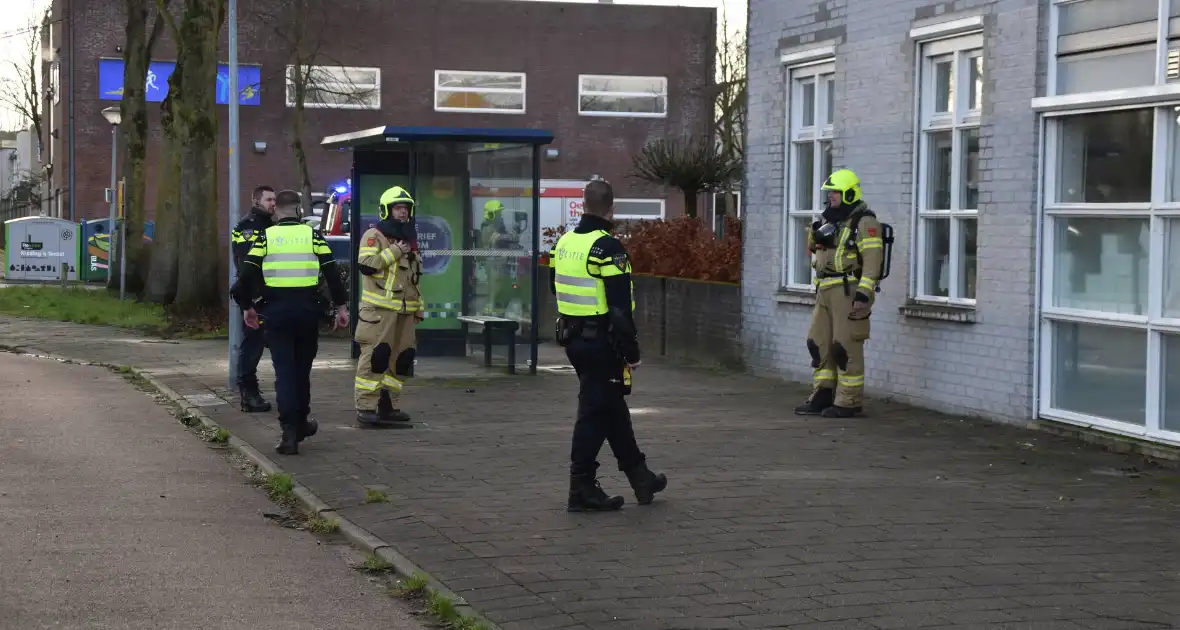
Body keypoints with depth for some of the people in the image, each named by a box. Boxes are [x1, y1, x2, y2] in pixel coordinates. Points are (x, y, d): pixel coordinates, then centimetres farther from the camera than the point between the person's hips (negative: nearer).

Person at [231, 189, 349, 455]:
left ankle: (290, 431, -10)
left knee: (284, 371, 1)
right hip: (307, 310, 1)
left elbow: (247, 274, -2)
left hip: (276, 311, -1)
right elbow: (332, 272, -1)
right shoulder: (313, 235, 3)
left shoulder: (265, 237, 1)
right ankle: (300, 423, 29)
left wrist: (247, 307, 10)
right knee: (302, 368, 17)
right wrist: (341, 306, 6)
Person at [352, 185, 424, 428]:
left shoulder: (410, 240, 21)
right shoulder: (374, 235, -4)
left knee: (401, 358, 7)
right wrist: (393, 252, -16)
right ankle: (365, 408, -11)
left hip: (404, 311, 8)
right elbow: (365, 264, -19)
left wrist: (419, 307, 23)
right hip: (379, 309, -8)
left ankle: (387, 405, 15)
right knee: (374, 357, -12)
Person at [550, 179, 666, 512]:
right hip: (601, 342, -9)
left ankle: (640, 477, 29)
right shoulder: (608, 248, -18)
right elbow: (620, 307, -20)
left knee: (613, 407, 18)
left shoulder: (564, 242, 8)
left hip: (573, 337, 9)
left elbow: (556, 289, 18)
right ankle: (582, 490, 1)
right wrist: (631, 350, -14)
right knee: (594, 412, -2)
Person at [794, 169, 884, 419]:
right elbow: (817, 251, 31)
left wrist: (864, 294, -24)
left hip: (849, 291, -9)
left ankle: (849, 403, -1)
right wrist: (815, 236, 9)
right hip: (826, 291, 9)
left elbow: (872, 260, -18)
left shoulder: (864, 222, -10)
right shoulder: (831, 221, 19)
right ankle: (822, 397, 16)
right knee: (819, 343, 9)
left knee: (846, 347, -7)